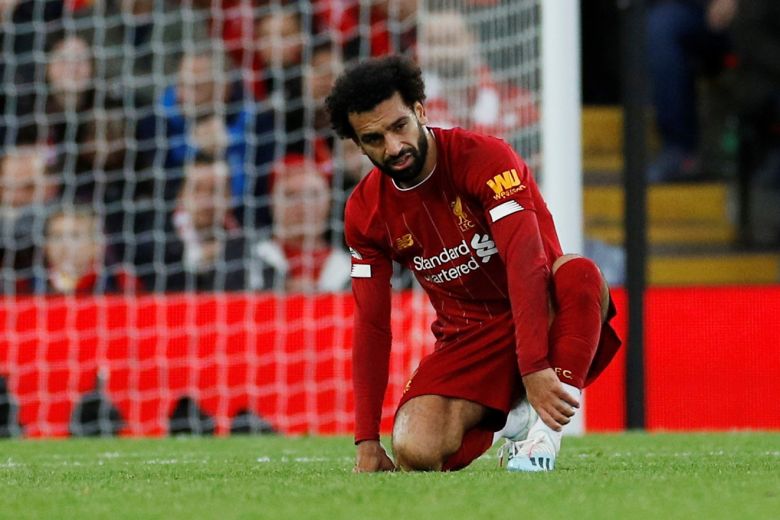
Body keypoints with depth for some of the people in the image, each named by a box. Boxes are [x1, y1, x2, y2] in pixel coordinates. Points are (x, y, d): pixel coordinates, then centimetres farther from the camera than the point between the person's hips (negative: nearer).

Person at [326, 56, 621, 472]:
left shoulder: (484, 159, -17)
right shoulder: (366, 211, 0)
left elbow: (526, 263, -28)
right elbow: (371, 325, 3)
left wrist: (534, 369, -39)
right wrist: (367, 441, -3)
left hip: (541, 318, -4)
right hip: (466, 339, 4)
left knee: (579, 274, -38)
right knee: (415, 452, -25)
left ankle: (542, 430, -31)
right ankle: (505, 417, 7)